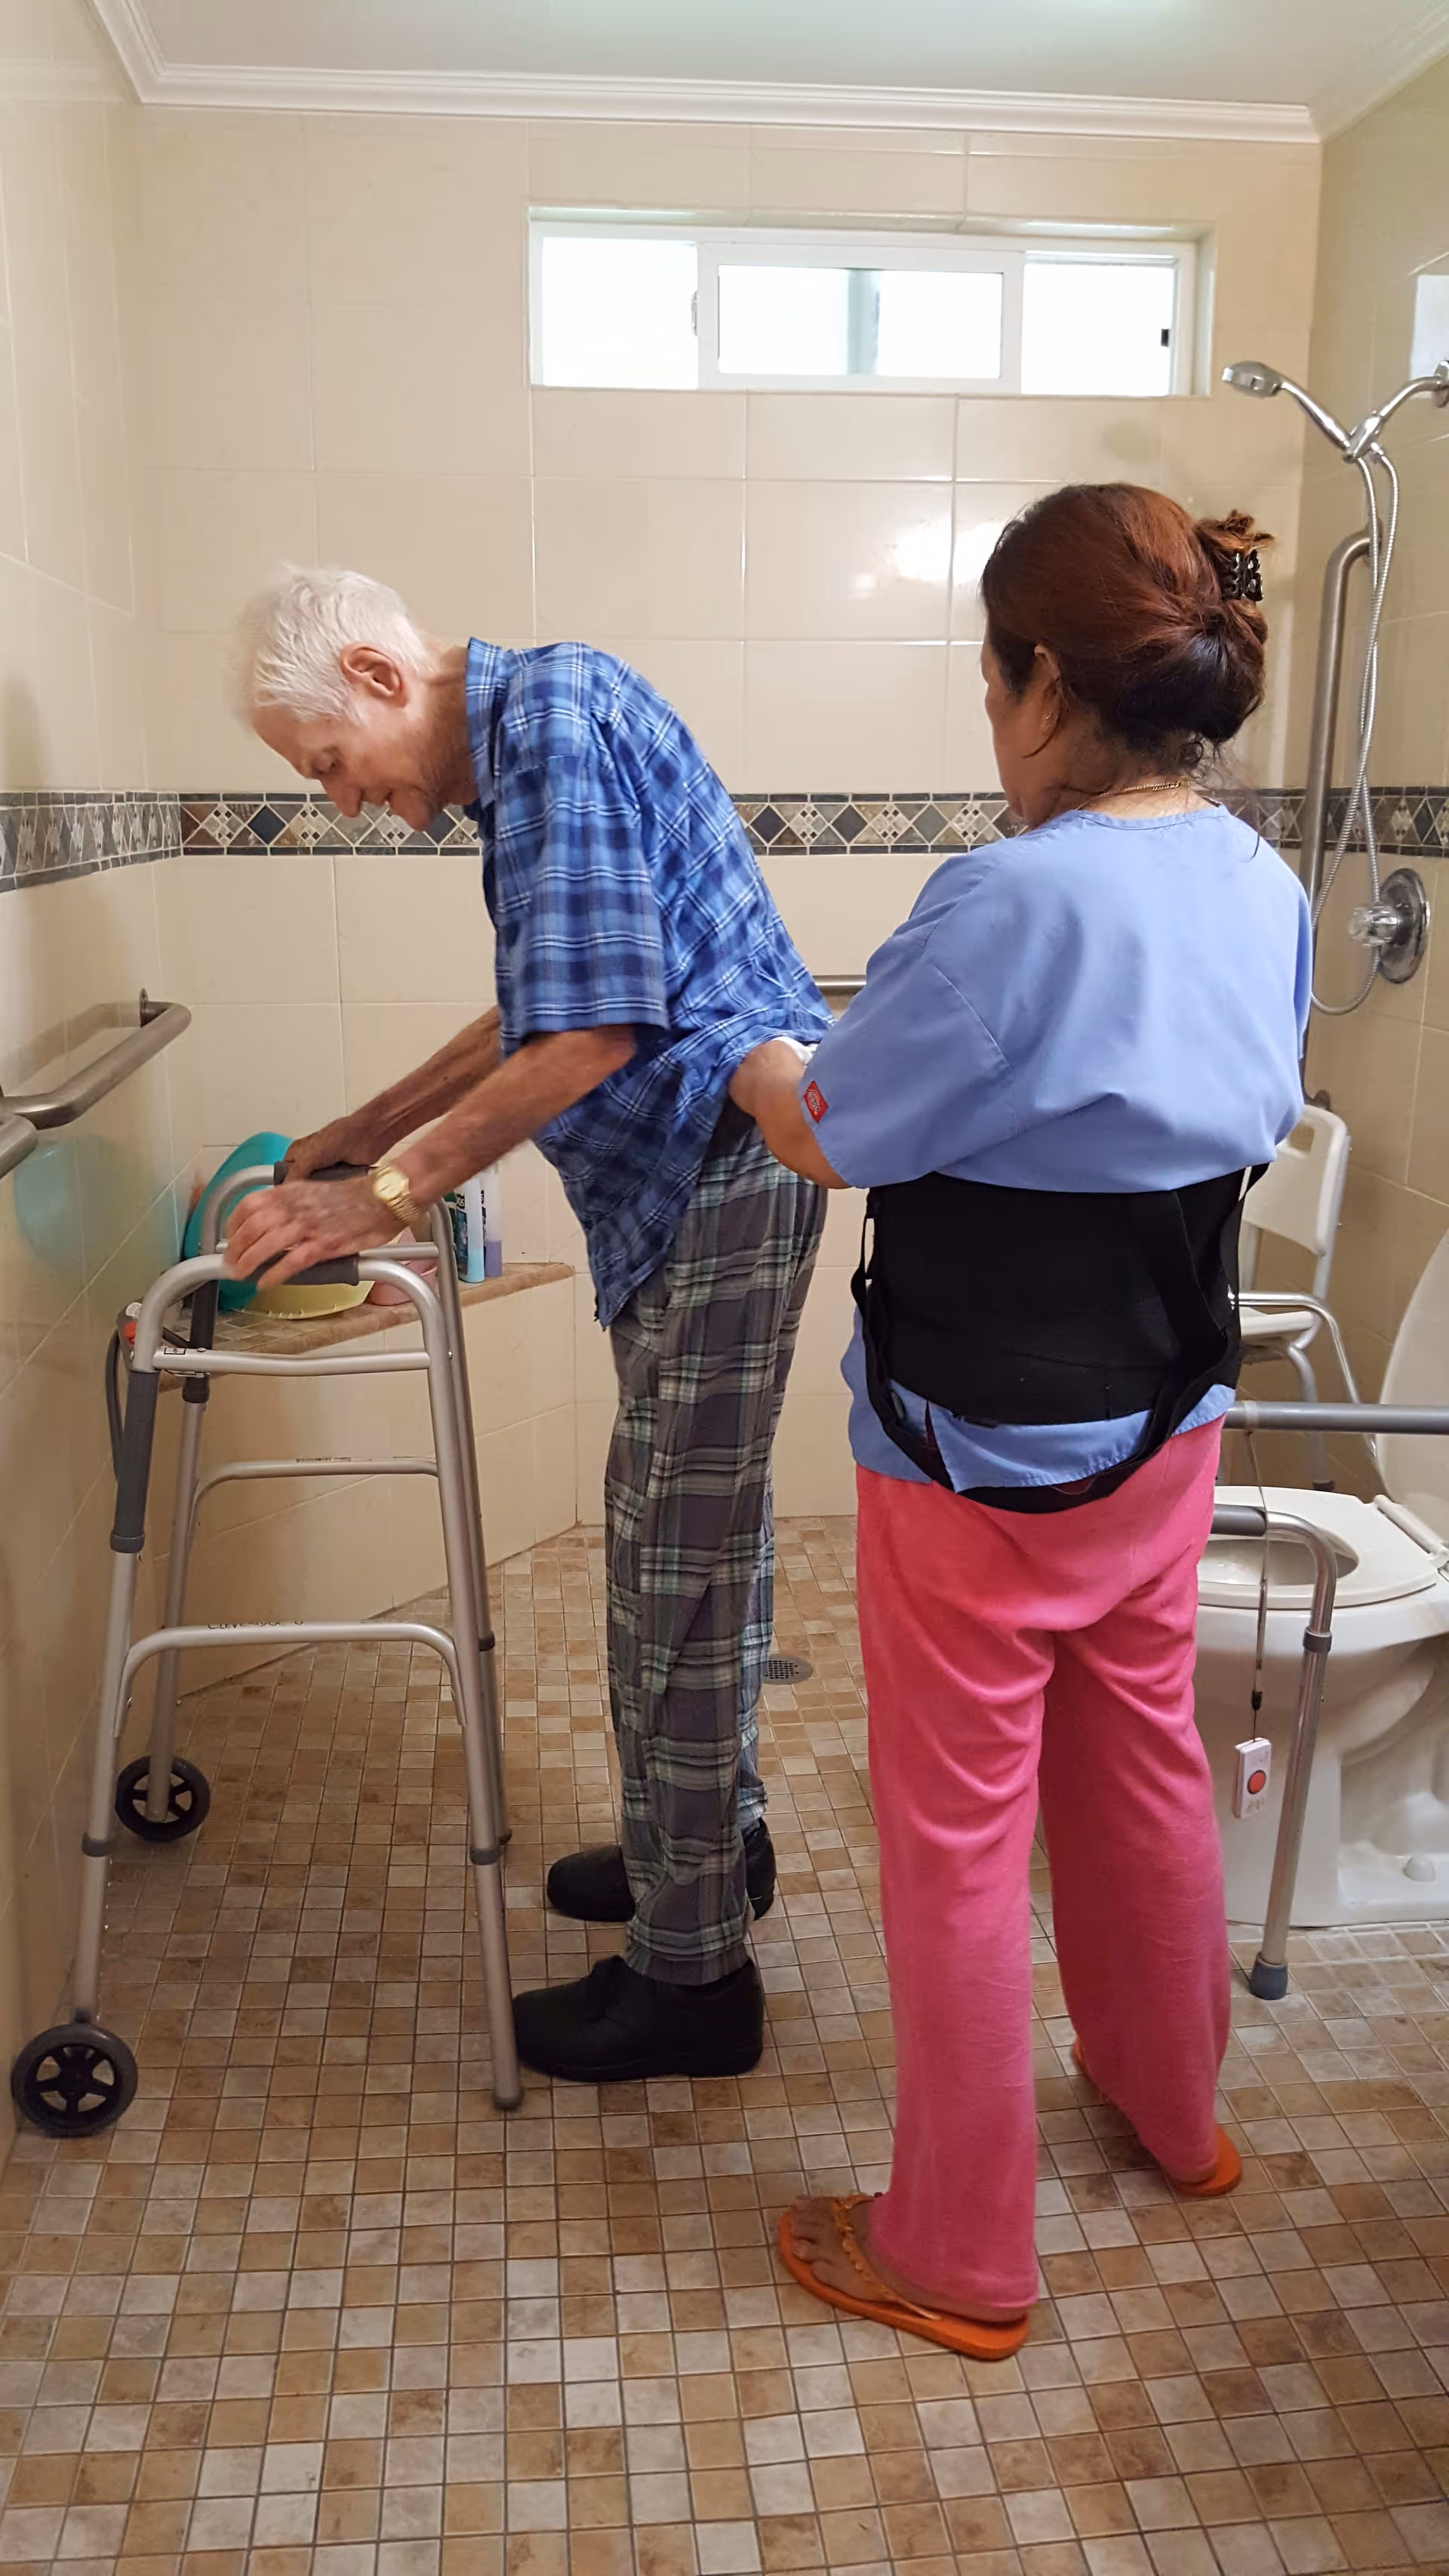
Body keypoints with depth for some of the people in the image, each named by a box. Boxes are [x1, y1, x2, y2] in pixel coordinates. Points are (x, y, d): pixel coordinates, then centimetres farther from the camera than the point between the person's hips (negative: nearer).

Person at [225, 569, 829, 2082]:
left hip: (721, 1162, -10)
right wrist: (361, 1134, 23)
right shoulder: (520, 742, 17)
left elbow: (591, 1032, -23)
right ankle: (715, 1837, 38)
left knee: (675, 1570, -3)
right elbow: (539, 1009, 25)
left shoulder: (552, 713, -14)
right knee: (705, 1536, 20)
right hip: (701, 1173, 10)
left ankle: (692, 1975, 11)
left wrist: (382, 1196, -18)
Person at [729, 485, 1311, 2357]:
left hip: (987, 1462, -8)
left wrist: (752, 1064, 5)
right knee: (1144, 1764, 25)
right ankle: (1174, 2109, 49)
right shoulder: (1262, 885, -1)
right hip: (1168, 1427, 8)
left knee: (957, 1836, 9)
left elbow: (831, 1137, -16)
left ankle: (956, 2256, 29)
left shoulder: (1015, 903, -26)